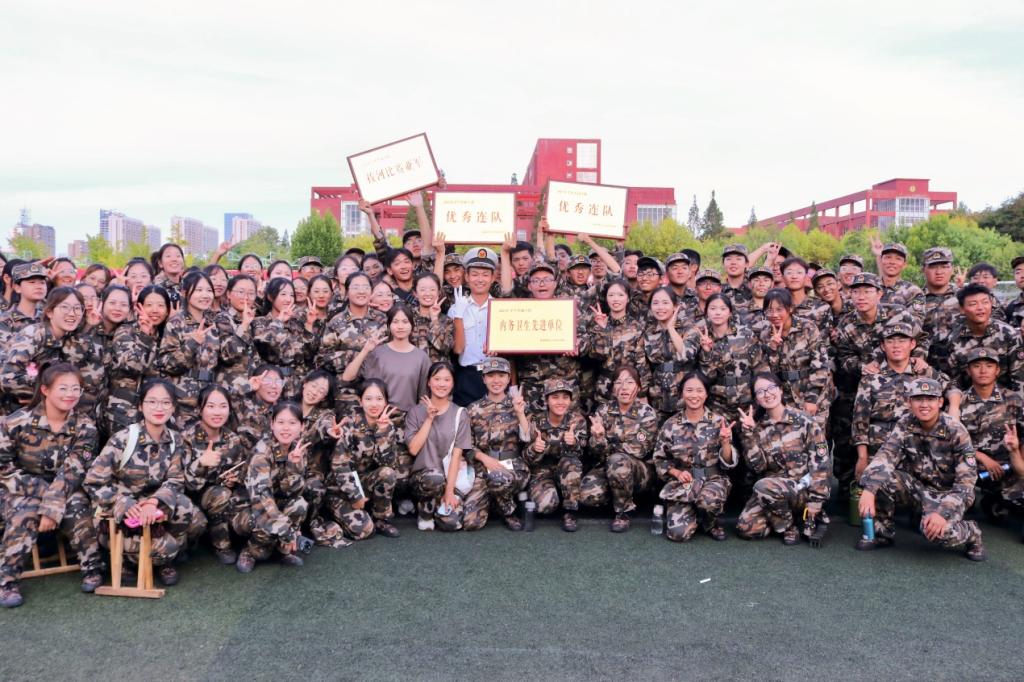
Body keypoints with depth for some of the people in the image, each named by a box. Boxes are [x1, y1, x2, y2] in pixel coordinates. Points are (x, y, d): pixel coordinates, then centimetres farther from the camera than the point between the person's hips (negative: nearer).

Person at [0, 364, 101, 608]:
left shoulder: (85, 427, -10)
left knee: (78, 505, -30)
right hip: (20, 492, -1)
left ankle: (92, 568, -15)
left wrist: (53, 507, -30)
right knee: (26, 512, -33)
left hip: (63, 491, 1)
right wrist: (39, 489, -20)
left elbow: (71, 472, -18)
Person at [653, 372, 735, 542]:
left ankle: (710, 523, 1)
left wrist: (725, 442, -20)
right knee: (678, 533, -20)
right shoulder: (670, 425, -1)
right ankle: (695, 512, 16)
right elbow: (659, 460, 7)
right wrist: (677, 473, -10)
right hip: (681, 482, 0)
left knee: (710, 499, -37)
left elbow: (728, 462, -2)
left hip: (713, 479, 0)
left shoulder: (718, 422, -1)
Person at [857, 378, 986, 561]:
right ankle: (882, 532, -3)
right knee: (879, 477, -24)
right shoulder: (905, 425, -9)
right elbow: (885, 457, -21)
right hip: (917, 487, 4)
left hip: (948, 492, -4)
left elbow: (966, 481, -20)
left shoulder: (955, 432, -18)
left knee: (939, 531, -34)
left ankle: (971, 534, 2)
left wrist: (943, 512, -34)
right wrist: (868, 491, -38)